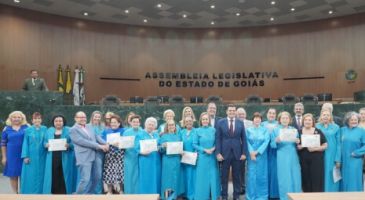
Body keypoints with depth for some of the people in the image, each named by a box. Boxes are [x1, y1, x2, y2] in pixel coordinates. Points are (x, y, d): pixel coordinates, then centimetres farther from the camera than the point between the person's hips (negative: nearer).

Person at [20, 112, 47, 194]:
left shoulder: (45, 129, 7)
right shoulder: (28, 130, 3)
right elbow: (25, 144, 1)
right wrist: (25, 156, -7)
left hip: (41, 156, 1)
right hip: (31, 156, -1)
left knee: (40, 175, 5)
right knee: (30, 176, 1)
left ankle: (40, 192, 14)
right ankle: (30, 192, 10)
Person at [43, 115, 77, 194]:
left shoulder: (68, 130, 3)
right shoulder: (49, 131, 13)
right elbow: (44, 142, 13)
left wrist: (68, 145, -20)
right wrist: (46, 145, -8)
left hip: (64, 158, -2)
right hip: (52, 158, 3)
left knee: (63, 176, -3)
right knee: (53, 176, 1)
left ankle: (63, 192, 4)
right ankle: (54, 192, 9)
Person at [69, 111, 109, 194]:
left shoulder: (89, 127, 18)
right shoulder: (73, 130, -5)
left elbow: (96, 137, 14)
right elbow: (82, 141, -14)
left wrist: (105, 144, -6)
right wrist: (99, 146, -15)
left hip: (95, 156, 7)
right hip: (84, 158, -7)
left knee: (97, 177, 13)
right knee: (85, 180, -8)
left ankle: (90, 193, 30)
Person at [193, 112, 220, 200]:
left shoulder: (213, 130, 3)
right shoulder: (197, 131, -3)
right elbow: (194, 144, -5)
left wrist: (214, 148, -12)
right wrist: (205, 150, -13)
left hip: (212, 157, 2)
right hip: (202, 157, -2)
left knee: (213, 176, 7)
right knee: (202, 176, 4)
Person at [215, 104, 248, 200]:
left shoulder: (240, 123, 5)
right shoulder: (220, 122, 0)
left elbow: (244, 139, 5)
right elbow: (217, 139, -2)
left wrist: (244, 153, -1)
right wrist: (218, 153, -9)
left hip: (237, 153, 1)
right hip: (224, 153, -1)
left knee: (236, 176, 9)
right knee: (224, 176, 7)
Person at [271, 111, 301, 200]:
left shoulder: (294, 129, 11)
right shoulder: (276, 130, 4)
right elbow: (272, 145, 0)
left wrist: (298, 142, -9)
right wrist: (276, 141, -21)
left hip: (293, 157, 2)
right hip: (282, 158, -2)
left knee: (295, 178, 2)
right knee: (284, 179, 0)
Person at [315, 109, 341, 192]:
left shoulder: (336, 127, 2)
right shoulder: (316, 127, 4)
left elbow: (338, 144, 1)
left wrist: (338, 160, -4)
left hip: (332, 157, 0)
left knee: (331, 178, 3)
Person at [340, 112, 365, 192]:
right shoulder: (342, 130, 6)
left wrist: (356, 153, -11)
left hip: (355, 160, -3)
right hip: (344, 160, 3)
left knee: (354, 181, 0)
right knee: (344, 181, 9)